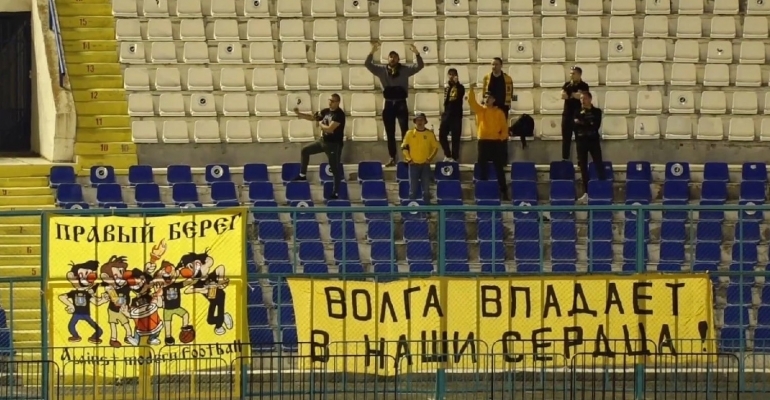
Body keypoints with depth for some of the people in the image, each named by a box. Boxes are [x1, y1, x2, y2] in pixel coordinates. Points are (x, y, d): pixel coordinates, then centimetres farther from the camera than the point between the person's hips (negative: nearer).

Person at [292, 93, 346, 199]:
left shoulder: (339, 115, -22)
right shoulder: (326, 111, 3)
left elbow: (330, 129, -29)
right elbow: (312, 117, 10)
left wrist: (320, 124, -9)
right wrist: (299, 114, -2)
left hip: (334, 144, -9)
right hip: (323, 140, 9)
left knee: (335, 168, -1)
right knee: (305, 150, 16)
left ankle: (336, 193, 7)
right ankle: (303, 175, 29)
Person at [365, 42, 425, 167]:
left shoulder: (405, 70, 2)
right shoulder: (382, 70, 6)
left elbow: (420, 66, -6)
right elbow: (368, 64, -3)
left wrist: (416, 53, -23)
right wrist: (372, 53, -21)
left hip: (401, 104, -2)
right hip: (389, 104, 2)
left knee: (405, 131, -7)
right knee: (390, 133, 6)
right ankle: (392, 158, 11)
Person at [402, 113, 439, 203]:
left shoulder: (430, 134, 3)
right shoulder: (410, 133, 2)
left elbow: (435, 147, 6)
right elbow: (404, 147, 4)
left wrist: (430, 158, -4)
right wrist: (409, 159, -5)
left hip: (425, 164, 0)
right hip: (413, 164, 0)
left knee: (426, 188, 2)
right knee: (413, 188, 0)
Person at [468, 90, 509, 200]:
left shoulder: (499, 112, 4)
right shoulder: (480, 110, 7)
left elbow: (504, 127, 5)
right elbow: (471, 101, -7)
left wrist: (502, 137, -9)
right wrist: (471, 89, -18)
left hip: (496, 142, -2)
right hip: (483, 142, 2)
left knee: (499, 168, 0)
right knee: (482, 168, 3)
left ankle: (503, 192, 2)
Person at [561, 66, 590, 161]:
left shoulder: (583, 86, -3)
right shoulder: (567, 84, 9)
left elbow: (580, 95, -18)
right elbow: (563, 95, -6)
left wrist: (569, 95, -6)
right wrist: (574, 95, -15)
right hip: (567, 113, 4)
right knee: (566, 137, 6)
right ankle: (565, 159, 12)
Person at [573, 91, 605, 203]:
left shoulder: (597, 111, 4)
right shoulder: (577, 113, 10)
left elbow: (596, 126, -9)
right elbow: (575, 125, -2)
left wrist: (583, 124, -11)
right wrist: (589, 125, -9)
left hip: (594, 141, -2)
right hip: (581, 141, 2)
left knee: (599, 165, -8)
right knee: (583, 167, 4)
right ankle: (586, 193, 8)